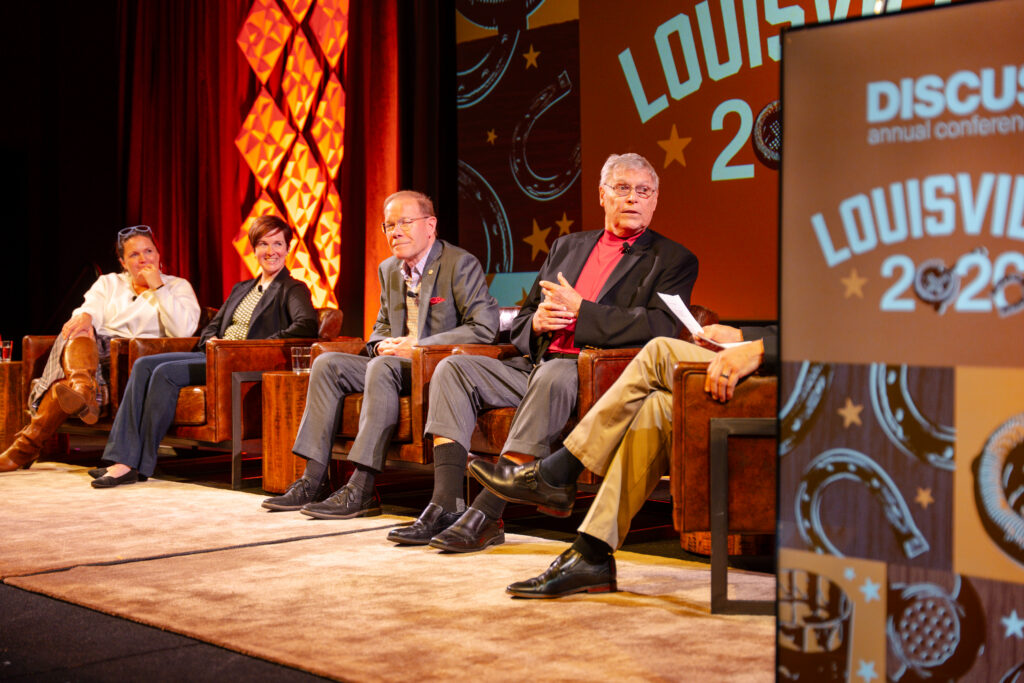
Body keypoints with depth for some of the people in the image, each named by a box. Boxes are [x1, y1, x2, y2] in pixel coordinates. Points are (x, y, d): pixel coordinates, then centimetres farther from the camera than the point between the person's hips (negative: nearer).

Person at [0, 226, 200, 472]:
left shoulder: (177, 286, 16)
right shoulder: (108, 283, 26)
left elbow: (183, 330, -5)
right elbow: (91, 307, 1)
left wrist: (158, 288, -5)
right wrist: (85, 317, -25)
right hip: (94, 353, 3)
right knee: (78, 333, -35)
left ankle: (29, 444, -41)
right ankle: (83, 391, -62)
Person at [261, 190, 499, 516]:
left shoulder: (461, 264, -9)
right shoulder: (388, 269, 14)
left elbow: (485, 327, -17)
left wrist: (418, 346, -20)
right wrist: (382, 344, -1)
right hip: (400, 366, 8)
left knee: (383, 367, -34)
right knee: (327, 364, -8)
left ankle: (361, 489, -35)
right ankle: (313, 480, -13)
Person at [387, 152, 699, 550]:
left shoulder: (673, 260, 7)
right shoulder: (567, 246, 23)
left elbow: (661, 327, -11)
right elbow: (518, 326, 24)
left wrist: (579, 309, -13)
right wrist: (537, 321, -2)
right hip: (536, 365, 6)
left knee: (552, 376, -38)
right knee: (452, 368, -13)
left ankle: (487, 514, -37)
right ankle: (445, 507, -23)